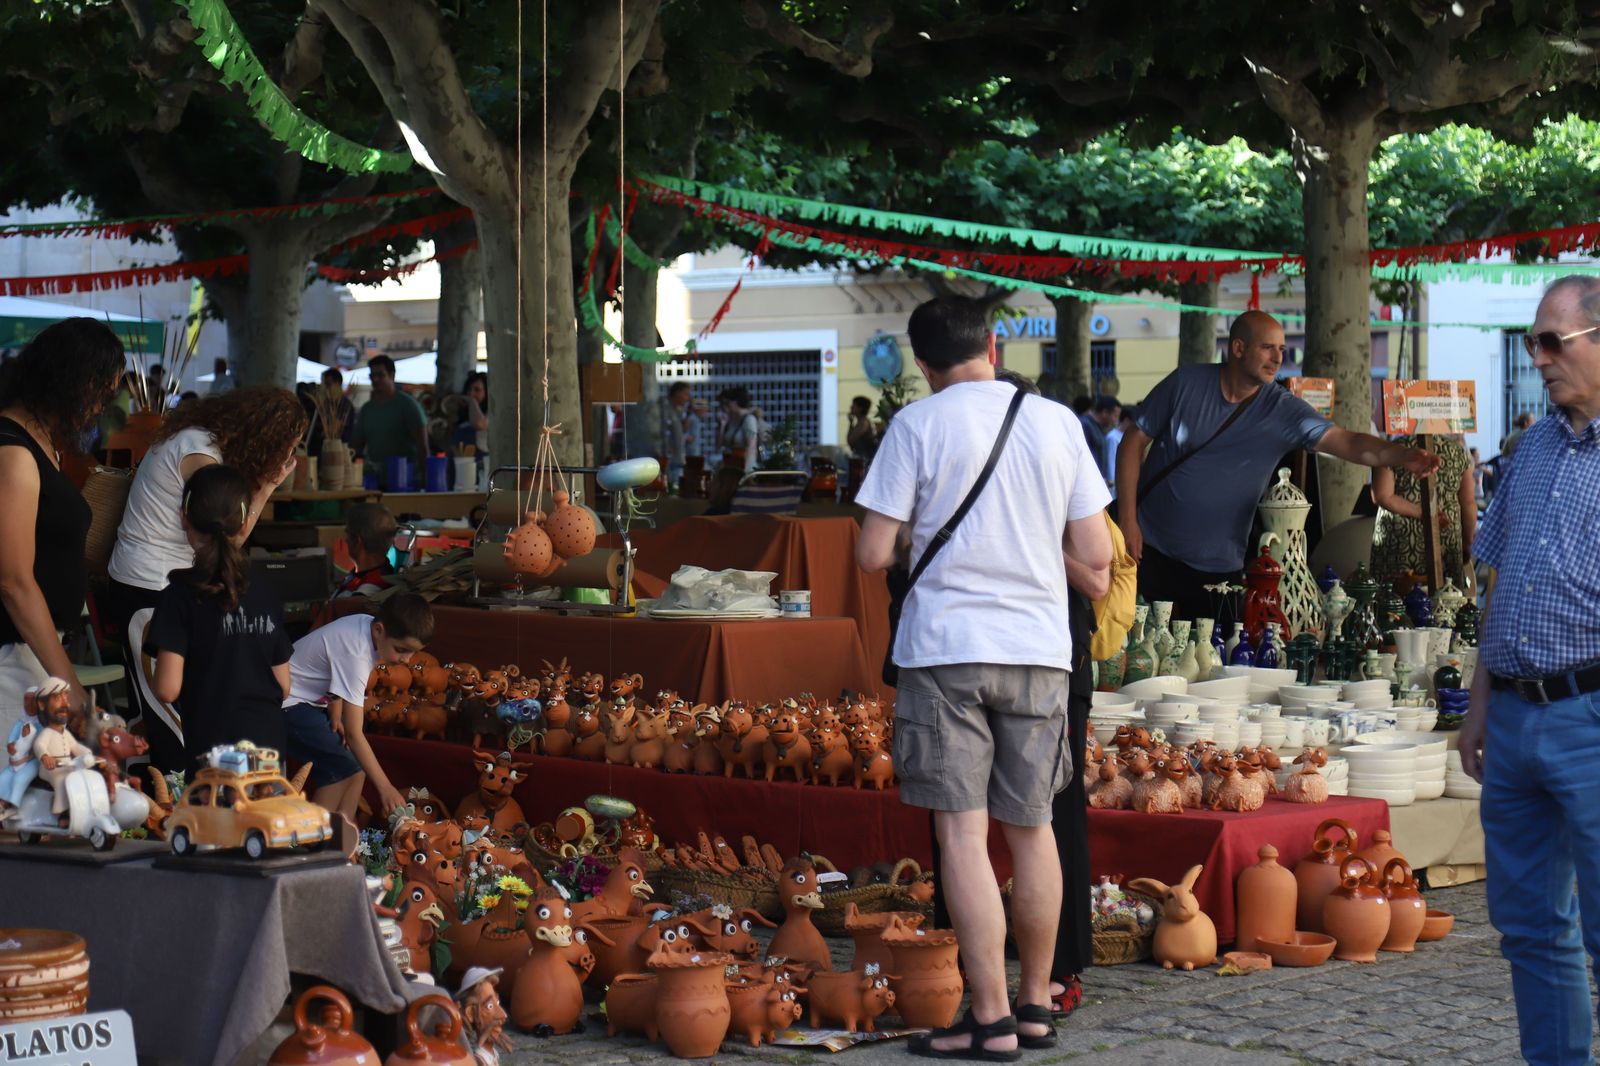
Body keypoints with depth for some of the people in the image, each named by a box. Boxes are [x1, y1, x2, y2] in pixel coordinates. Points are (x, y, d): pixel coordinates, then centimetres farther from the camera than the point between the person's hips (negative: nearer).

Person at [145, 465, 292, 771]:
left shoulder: (181, 596, -8)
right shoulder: (266, 596, 5)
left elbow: (167, 690, -13)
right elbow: (283, 685, 10)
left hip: (210, 749, -4)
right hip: (268, 742, 4)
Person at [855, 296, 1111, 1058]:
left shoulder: (917, 425, -3)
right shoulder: (1057, 423, 5)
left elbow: (873, 554, -6)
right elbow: (1096, 556, 5)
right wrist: (1094, 587, 27)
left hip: (945, 647, -3)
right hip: (1038, 649, 3)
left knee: (963, 831, -2)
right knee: (1031, 827, 13)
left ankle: (990, 1019, -3)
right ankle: (1036, 1006, 22)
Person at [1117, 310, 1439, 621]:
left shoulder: (1283, 411, -5)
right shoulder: (1185, 384, -6)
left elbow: (1346, 442, -15)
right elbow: (1134, 442, -2)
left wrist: (1402, 456, -34)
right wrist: (1127, 519, -9)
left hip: (1217, 565, 1)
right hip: (1150, 551, -1)